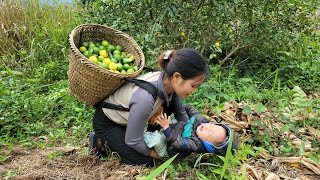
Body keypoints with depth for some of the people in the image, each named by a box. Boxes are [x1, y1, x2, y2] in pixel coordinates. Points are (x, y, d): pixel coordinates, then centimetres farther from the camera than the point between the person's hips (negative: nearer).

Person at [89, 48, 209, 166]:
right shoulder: (145, 98, -42)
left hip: (125, 116, 7)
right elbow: (133, 141, -27)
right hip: (106, 122, -7)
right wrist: (159, 155, -12)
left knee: (171, 102, -8)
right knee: (145, 162, -9)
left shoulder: (168, 81, -20)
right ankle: (102, 141, 7)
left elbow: (180, 113, 1)